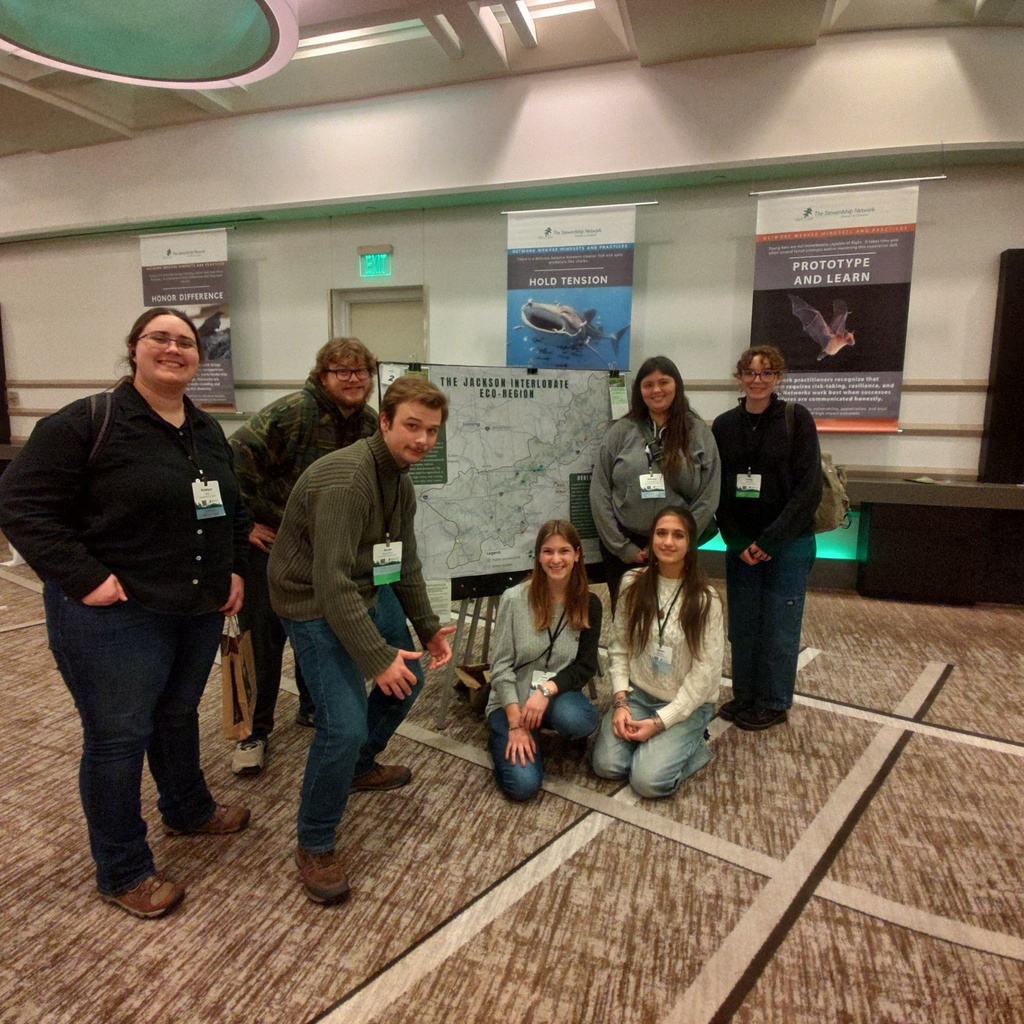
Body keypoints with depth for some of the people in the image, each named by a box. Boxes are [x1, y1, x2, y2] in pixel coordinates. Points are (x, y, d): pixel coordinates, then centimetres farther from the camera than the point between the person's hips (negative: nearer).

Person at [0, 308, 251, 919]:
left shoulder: (208, 433, 9)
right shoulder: (89, 422, -13)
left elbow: (234, 509, 20)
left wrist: (236, 569, 9)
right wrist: (83, 578, -20)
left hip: (200, 611, 7)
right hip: (117, 617, -6)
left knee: (179, 715, 24)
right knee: (118, 737, 7)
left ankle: (189, 810, 47)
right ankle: (123, 874, 26)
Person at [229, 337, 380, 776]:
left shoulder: (369, 423, -2)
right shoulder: (293, 412, -22)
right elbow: (234, 460, -26)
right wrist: (243, 525, -21)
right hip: (270, 538, -5)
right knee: (265, 634, -1)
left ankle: (311, 705, 36)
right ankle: (255, 730, 16)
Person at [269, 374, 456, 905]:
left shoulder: (401, 478, 3)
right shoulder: (345, 480, -28)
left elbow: (405, 562, 12)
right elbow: (332, 582, -31)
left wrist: (427, 627, 12)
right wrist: (375, 656, -28)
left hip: (370, 591, 10)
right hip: (314, 605, -10)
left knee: (407, 677, 22)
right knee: (344, 724, -16)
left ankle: (361, 766, 47)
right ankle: (314, 846, 9)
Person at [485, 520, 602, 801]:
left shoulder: (589, 604, -5)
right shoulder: (514, 599, -12)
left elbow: (586, 666, -4)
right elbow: (501, 666, -11)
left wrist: (547, 690, -21)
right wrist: (516, 724, -16)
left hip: (559, 694, 2)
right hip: (512, 700, -1)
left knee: (575, 720, -35)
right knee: (523, 784, -20)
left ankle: (575, 737, 4)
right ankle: (504, 737, 13)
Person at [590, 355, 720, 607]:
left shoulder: (698, 432, 1)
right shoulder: (621, 431, 1)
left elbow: (708, 498, -2)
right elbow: (599, 493, -1)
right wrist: (622, 547, -6)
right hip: (622, 550, 1)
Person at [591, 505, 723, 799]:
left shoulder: (705, 600, -12)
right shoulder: (633, 584, -2)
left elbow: (704, 675, -12)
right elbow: (619, 648, 1)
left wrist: (659, 722, -16)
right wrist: (620, 702, -11)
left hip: (687, 705, -3)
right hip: (637, 694, 3)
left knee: (648, 780, -18)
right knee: (606, 764, -15)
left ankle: (695, 747, 10)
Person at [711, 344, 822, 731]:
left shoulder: (797, 419, -6)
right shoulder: (724, 425, 4)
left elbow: (808, 489, -10)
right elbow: (718, 490, 4)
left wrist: (768, 542, -14)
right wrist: (737, 543, -5)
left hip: (788, 543, -3)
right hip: (740, 544, 3)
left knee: (779, 626, 6)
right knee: (742, 625, 10)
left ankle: (774, 703, 23)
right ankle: (744, 696, 27)